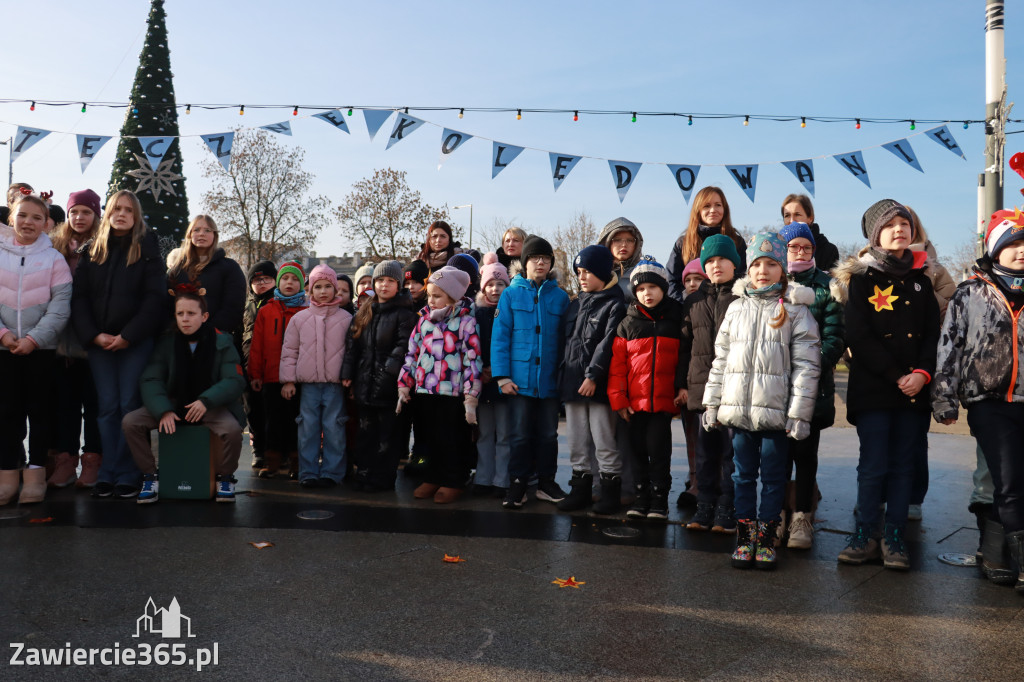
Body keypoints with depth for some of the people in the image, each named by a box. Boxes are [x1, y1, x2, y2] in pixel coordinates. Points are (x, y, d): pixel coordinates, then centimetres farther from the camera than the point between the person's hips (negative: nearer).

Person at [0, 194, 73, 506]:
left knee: (39, 409, 4)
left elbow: (60, 305, -5)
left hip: (41, 348, -1)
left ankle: (35, 472, 11)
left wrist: (34, 338, -14)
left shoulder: (53, 259, 1)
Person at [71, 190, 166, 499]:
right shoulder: (92, 250, 11)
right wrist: (94, 335, -6)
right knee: (107, 407, 5)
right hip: (100, 342, 3)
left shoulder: (147, 250, 3)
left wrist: (128, 335, -12)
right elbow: (79, 296, 6)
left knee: (130, 406, -2)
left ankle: (127, 476, 4)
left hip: (136, 342, -3)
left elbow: (155, 297, -6)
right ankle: (107, 474, 11)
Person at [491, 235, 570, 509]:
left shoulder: (560, 297, 6)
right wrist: (502, 375, -9)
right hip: (520, 379, -2)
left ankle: (546, 482, 26)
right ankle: (517, 486, 16)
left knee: (548, 434, 12)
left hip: (549, 380, 2)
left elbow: (565, 339, 6)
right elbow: (499, 336, -3)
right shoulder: (511, 295, 1)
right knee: (521, 435, 5)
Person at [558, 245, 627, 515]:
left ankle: (610, 491, 8)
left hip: (599, 385, -7)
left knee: (604, 440, -3)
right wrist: (564, 377, 12)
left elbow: (607, 344, -12)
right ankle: (580, 489, 19)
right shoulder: (576, 305, 18)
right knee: (577, 440, 10)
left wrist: (593, 375, -19)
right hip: (573, 382, 7)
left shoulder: (614, 305, -3)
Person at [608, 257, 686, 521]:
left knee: (659, 450, 0)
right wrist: (618, 399, -2)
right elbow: (617, 364, 2)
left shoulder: (676, 320, 4)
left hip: (663, 400, -2)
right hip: (634, 400, 2)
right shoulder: (628, 324, 5)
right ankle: (641, 499, 20)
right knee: (638, 451, 9)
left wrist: (682, 387, -3)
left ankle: (659, 501, 10)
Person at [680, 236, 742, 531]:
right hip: (702, 388, 5)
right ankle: (705, 508, 20)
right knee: (706, 452, 11)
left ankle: (727, 512, 11)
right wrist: (684, 383, 11)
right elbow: (685, 345, 17)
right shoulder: (694, 301, 15)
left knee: (732, 451, 1)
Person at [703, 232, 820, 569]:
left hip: (776, 411, -3)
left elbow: (806, 365, -4)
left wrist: (799, 413, -9)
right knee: (743, 474, 10)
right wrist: (712, 403, 9)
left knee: (773, 476, 7)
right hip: (738, 409, 3)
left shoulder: (795, 310, 0)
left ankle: (766, 538, 19)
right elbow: (721, 358, 12)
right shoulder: (737, 307, 11)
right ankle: (744, 537, 20)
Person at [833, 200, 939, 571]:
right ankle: (865, 536, 8)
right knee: (873, 464, -2)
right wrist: (896, 376, -13)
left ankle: (895, 538, 14)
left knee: (903, 465, 7)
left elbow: (933, 333, 7)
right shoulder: (861, 278, 0)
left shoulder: (920, 279, 14)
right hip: (872, 388, -4)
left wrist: (922, 372, -10)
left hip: (913, 389, 4)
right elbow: (859, 337, -8)